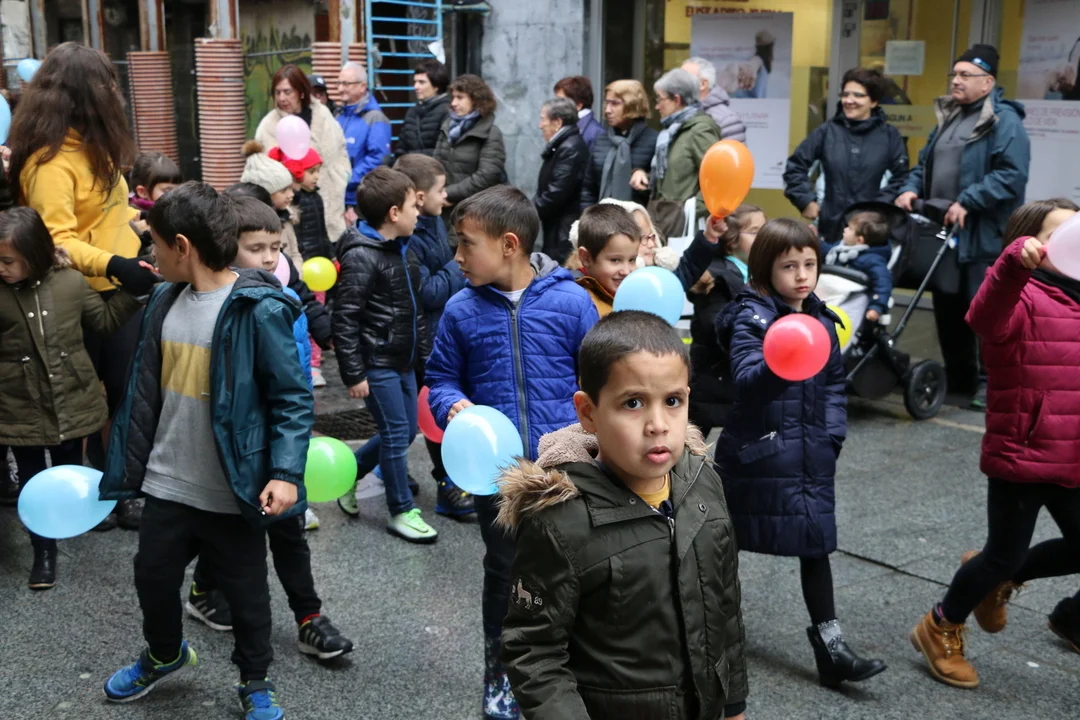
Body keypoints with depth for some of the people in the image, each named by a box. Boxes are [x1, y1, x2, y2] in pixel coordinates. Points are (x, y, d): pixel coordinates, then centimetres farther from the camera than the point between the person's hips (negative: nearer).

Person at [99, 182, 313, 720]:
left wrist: (285, 472, -24)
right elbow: (145, 391, 11)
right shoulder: (164, 301, 2)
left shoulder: (258, 310, -18)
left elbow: (292, 399, -16)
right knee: (153, 577, 21)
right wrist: (123, 463, 15)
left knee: (245, 592, 12)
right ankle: (164, 655, 50)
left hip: (233, 492, -6)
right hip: (167, 483, 6)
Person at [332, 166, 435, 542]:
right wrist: (354, 374, -19)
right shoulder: (361, 257, -18)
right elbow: (345, 321, -19)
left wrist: (424, 352, 17)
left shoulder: (404, 249, 9)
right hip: (376, 363, -9)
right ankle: (402, 511, 13)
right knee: (396, 433, -2)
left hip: (404, 361, 9)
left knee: (406, 431, 14)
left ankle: (349, 474, 33)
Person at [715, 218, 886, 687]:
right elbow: (745, 378, -26)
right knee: (723, 539, 8)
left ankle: (829, 643, 8)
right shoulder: (750, 317, -11)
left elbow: (835, 383, 18)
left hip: (811, 454, 5)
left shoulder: (821, 320, 8)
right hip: (758, 451, -5)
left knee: (816, 540, 4)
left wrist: (833, 433, 7)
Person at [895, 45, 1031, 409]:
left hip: (983, 235, -8)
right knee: (948, 306, 14)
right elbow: (925, 163, 22)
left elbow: (1012, 174, -20)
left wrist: (967, 203, -24)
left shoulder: (1004, 120, -9)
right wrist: (910, 188, 2)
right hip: (944, 231, 8)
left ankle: (992, 381, 6)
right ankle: (958, 375, 26)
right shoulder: (948, 116, 17)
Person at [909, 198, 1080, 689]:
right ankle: (942, 629, 28)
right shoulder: (1023, 298, -15)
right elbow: (988, 314, -39)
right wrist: (1017, 261, -56)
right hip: (1022, 455, -7)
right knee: (1005, 554, 5)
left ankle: (997, 577, 38)